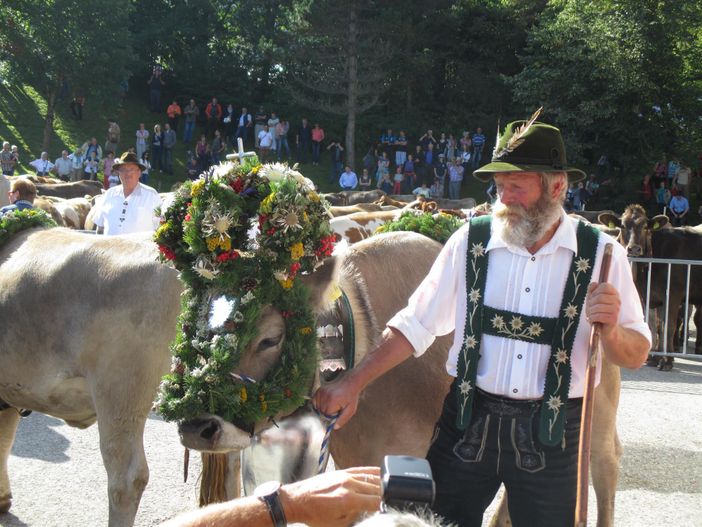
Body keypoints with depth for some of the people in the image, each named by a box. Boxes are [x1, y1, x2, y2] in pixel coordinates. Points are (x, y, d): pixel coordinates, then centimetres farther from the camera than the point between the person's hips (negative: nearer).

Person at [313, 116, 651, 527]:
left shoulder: (601, 253, -4)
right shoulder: (470, 242, -2)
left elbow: (637, 355, -1)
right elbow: (415, 325, 1)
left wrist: (610, 331, -23)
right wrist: (352, 384, -5)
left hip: (551, 434, 0)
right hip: (469, 421, 1)